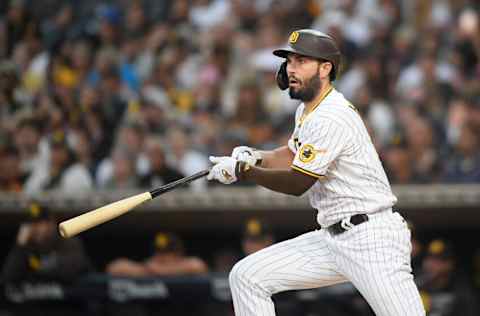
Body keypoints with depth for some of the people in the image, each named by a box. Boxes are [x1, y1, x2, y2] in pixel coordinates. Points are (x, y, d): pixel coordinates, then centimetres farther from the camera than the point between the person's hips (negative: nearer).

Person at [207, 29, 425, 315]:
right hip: (331, 239, 10)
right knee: (247, 276, 4)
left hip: (372, 238, -10)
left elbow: (296, 183, -14)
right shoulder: (308, 109, 13)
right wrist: (255, 157, 9)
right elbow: (294, 154, 29)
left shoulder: (332, 118, -18)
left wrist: (243, 170, -2)